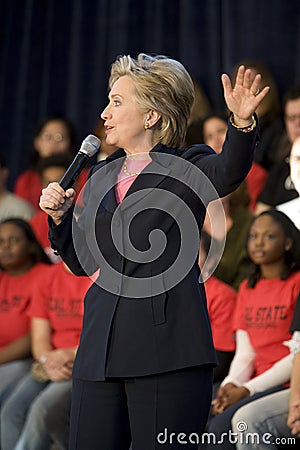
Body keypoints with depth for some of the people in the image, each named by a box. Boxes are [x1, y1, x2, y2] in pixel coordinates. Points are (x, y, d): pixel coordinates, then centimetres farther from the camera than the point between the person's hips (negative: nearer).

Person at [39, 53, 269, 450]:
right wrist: (60, 217, 9)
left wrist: (241, 123, -40)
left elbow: (228, 171, -21)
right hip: (101, 347, 6)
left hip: (167, 345, -6)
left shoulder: (188, 168, 3)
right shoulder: (100, 177, 20)